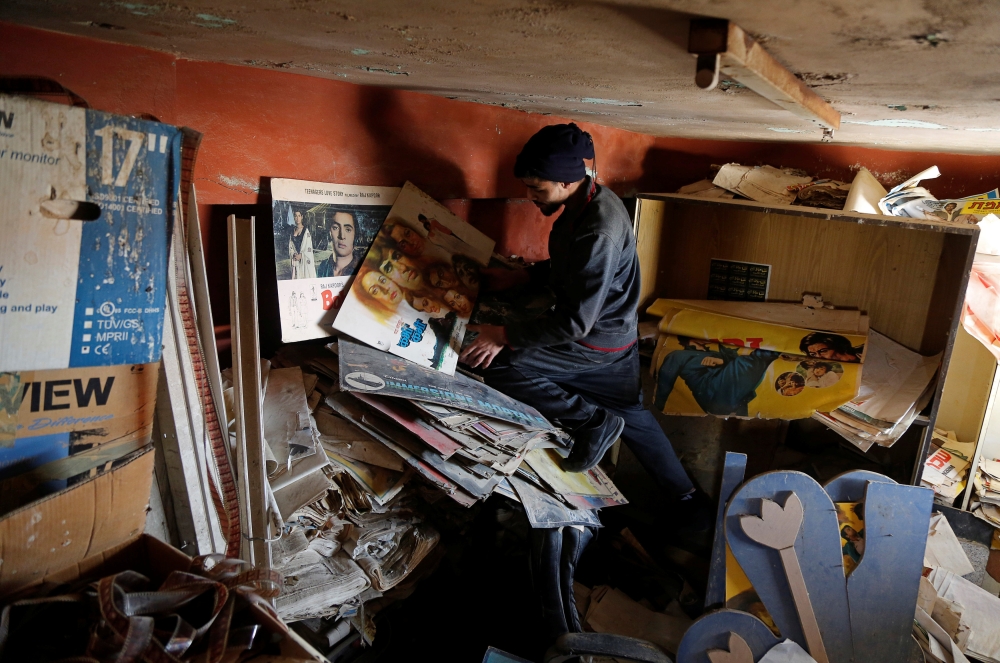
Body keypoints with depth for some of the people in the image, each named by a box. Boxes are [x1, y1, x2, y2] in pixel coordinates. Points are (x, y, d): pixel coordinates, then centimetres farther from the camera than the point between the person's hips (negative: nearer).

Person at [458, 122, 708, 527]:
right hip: (614, 336, 10)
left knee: (500, 366, -16)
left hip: (598, 343, -10)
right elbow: (565, 268, 17)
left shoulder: (598, 232, -31)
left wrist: (505, 336, -24)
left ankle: (592, 423, -3)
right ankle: (688, 501, 39)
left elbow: (575, 322, -30)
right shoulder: (586, 202, 0)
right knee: (632, 417, 24)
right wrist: (520, 278, 6)